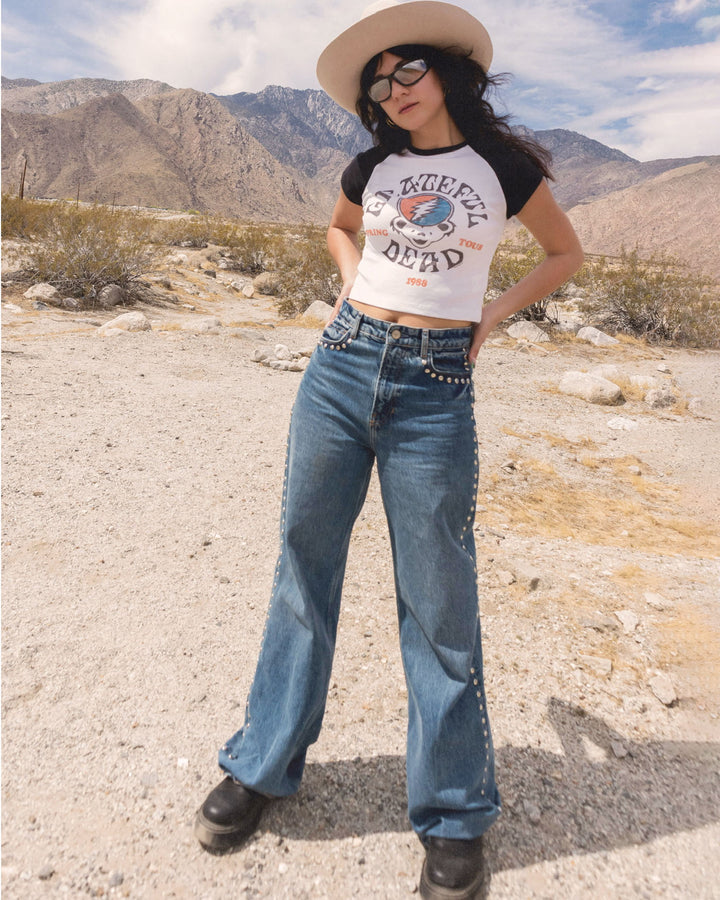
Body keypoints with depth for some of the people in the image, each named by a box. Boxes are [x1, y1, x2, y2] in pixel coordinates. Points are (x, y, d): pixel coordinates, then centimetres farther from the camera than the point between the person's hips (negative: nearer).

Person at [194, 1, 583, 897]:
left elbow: (566, 254, 17)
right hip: (342, 365, 4)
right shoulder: (372, 167, 13)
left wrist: (490, 316, 4)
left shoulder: (503, 163, 5)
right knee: (303, 565, 8)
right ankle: (263, 764, 28)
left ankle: (453, 813, 21)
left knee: (437, 601, 0)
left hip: (433, 388, -3)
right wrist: (353, 282, 13)